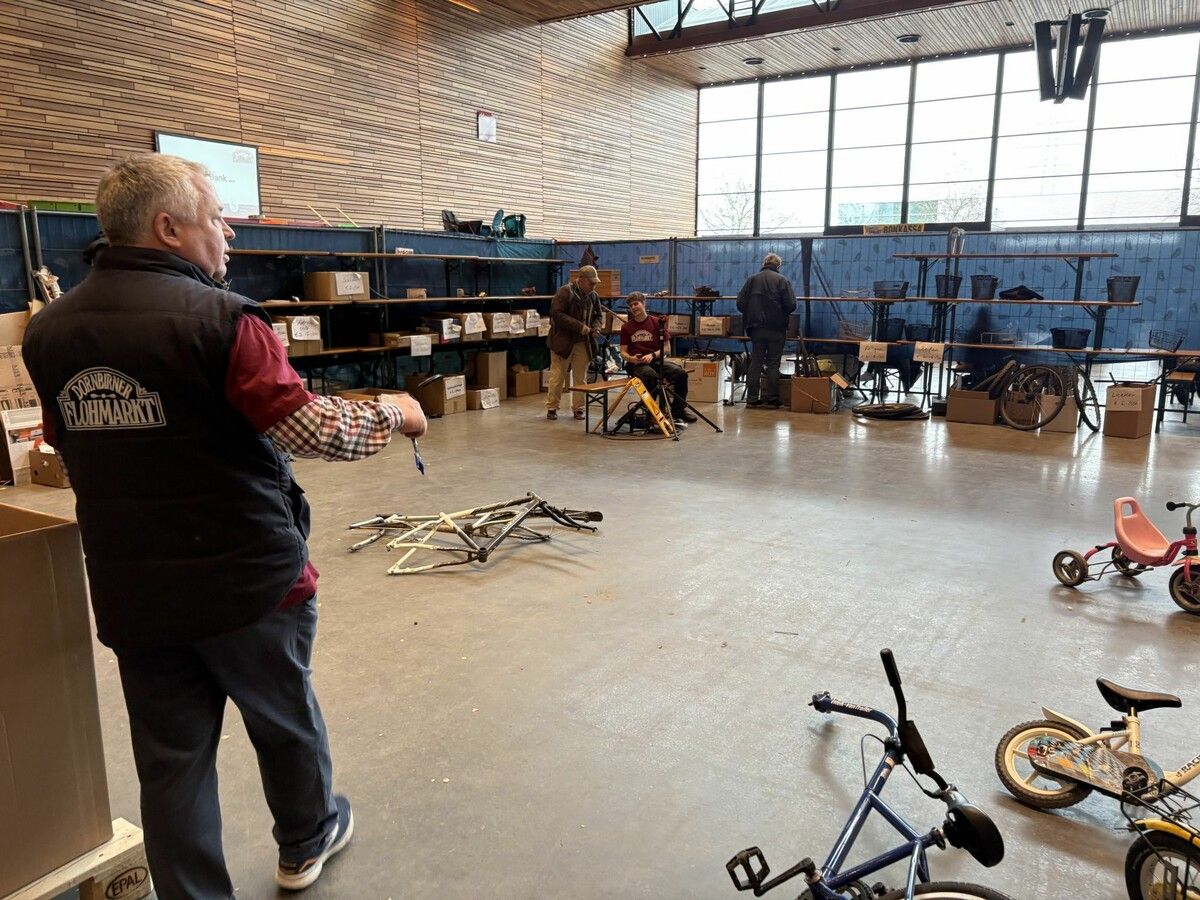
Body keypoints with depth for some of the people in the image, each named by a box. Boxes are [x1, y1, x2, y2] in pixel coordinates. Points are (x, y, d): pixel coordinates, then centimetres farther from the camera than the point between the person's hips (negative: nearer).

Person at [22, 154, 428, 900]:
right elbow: (308, 428, -23)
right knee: (285, 719, 20)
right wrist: (391, 415, -6)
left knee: (171, 758, 14)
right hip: (246, 576, -4)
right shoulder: (217, 318, -19)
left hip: (132, 591, 5)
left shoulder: (49, 332, 4)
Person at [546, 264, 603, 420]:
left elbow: (597, 316, 21)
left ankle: (578, 408, 17)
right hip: (563, 341, -5)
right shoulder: (565, 292, -11)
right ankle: (551, 408, 11)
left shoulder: (593, 296, 9)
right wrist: (579, 327, -22)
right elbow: (557, 314, -20)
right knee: (558, 377, 2)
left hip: (583, 343, 5)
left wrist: (595, 327, -3)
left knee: (580, 378, 8)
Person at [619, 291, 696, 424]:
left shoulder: (657, 322, 5)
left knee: (680, 373, -24)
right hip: (636, 364, -1)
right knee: (651, 376, -37)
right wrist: (631, 358, -13)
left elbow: (667, 348, 4)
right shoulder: (626, 327, 9)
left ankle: (678, 410, -7)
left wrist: (652, 355, -14)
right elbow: (623, 352, 10)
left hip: (656, 360, 1)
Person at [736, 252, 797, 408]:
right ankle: (773, 399, 4)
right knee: (773, 363, 5)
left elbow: (740, 303, -1)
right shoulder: (782, 281, -6)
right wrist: (783, 314, 11)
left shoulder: (752, 279, 2)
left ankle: (752, 398, 6)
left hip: (756, 327, 2)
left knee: (755, 362, 8)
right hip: (776, 329, -2)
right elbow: (791, 305, -10)